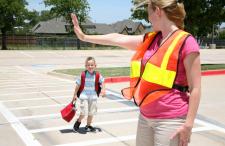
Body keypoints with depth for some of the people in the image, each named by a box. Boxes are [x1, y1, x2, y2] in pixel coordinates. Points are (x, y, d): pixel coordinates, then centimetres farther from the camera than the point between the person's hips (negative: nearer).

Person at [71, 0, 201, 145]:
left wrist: (188, 124, -17)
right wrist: (84, 37, 20)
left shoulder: (186, 42, -14)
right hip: (145, 117, 7)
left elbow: (195, 88, -15)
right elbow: (118, 38, 15)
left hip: (170, 120, -7)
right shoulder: (150, 39, 9)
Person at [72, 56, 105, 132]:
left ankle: (88, 125, 31)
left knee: (91, 113, 12)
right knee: (83, 112, -10)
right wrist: (75, 95, 2)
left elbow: (102, 82, 11)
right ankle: (78, 122, 19)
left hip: (93, 96, 3)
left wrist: (103, 90, -2)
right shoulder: (82, 75, -10)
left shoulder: (97, 75, -5)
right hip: (84, 96, -3)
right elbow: (78, 85, -2)